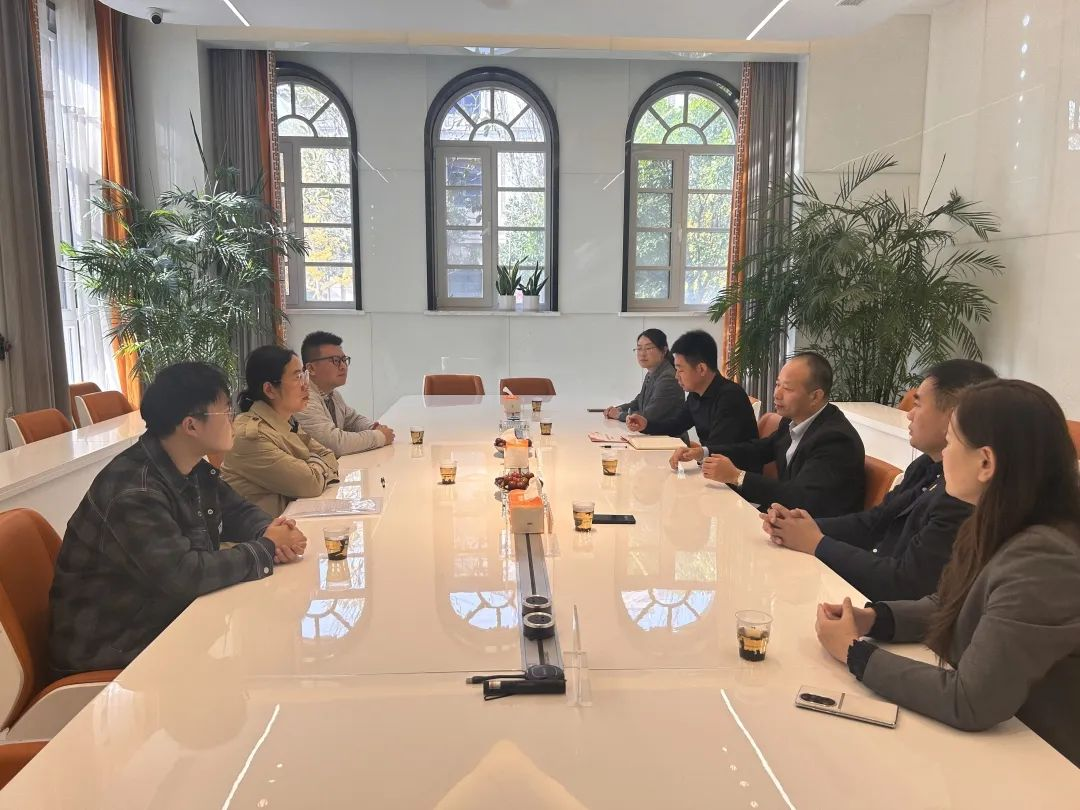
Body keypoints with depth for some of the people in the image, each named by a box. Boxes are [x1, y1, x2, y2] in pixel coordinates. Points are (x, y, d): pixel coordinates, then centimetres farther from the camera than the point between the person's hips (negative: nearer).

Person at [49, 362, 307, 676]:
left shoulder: (193, 468, 1)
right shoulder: (132, 493, -28)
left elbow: (238, 512, 12)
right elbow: (184, 574, -35)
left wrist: (268, 531, -12)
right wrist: (266, 549, -22)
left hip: (170, 617, 8)